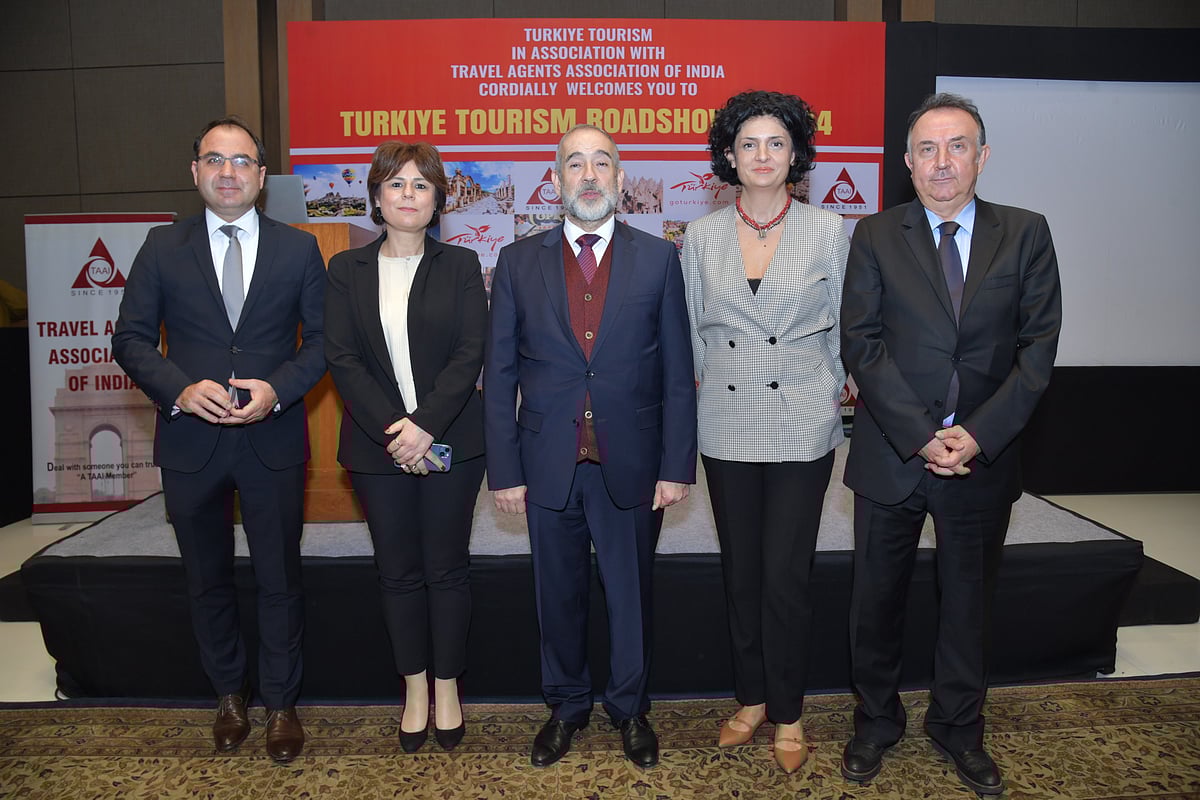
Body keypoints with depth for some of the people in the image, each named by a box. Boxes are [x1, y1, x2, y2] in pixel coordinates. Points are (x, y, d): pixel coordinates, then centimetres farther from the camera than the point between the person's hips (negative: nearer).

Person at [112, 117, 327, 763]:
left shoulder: (299, 249, 3)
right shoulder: (162, 248, 4)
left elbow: (321, 339, 1)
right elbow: (131, 338, 2)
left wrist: (277, 389, -15)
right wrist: (181, 389, -15)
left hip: (272, 439, -1)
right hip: (190, 441, 2)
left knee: (279, 579, 9)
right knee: (208, 581, 16)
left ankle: (280, 703, 28)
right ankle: (229, 696, 37)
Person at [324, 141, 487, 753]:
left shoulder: (460, 266, 3)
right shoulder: (347, 270, 7)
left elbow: (470, 354, -5)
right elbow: (342, 358, -2)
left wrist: (426, 424, -16)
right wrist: (391, 430, -13)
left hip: (449, 442, -1)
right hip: (378, 445, 2)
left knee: (446, 567, 6)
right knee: (398, 571, 9)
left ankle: (447, 688, 21)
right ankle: (415, 688, 25)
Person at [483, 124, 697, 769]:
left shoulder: (659, 259, 1)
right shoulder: (518, 263, 2)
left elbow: (678, 373, -1)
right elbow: (499, 376, 2)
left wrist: (676, 467, -5)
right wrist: (504, 470, -3)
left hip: (630, 466, 0)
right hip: (549, 466, 1)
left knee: (631, 594, 13)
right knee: (558, 594, 15)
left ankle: (630, 708, 36)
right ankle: (566, 705, 37)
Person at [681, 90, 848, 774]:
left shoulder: (829, 232, 0)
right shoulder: (702, 236, 4)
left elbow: (843, 328, 5)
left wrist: (831, 393, 4)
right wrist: (713, 385, 8)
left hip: (802, 427, -2)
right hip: (727, 427, 2)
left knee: (786, 576, 0)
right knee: (741, 572, 12)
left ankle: (788, 715, 21)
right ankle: (752, 698, 30)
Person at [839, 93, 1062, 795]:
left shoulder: (1026, 234, 2)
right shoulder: (876, 236, -1)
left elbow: (1038, 349, -3)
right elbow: (861, 343, -7)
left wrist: (977, 435, -14)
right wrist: (920, 436, -15)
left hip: (983, 456, 1)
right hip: (892, 455, -1)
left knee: (970, 599, 16)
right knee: (878, 598, 12)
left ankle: (959, 727, 38)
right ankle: (876, 720, 34)